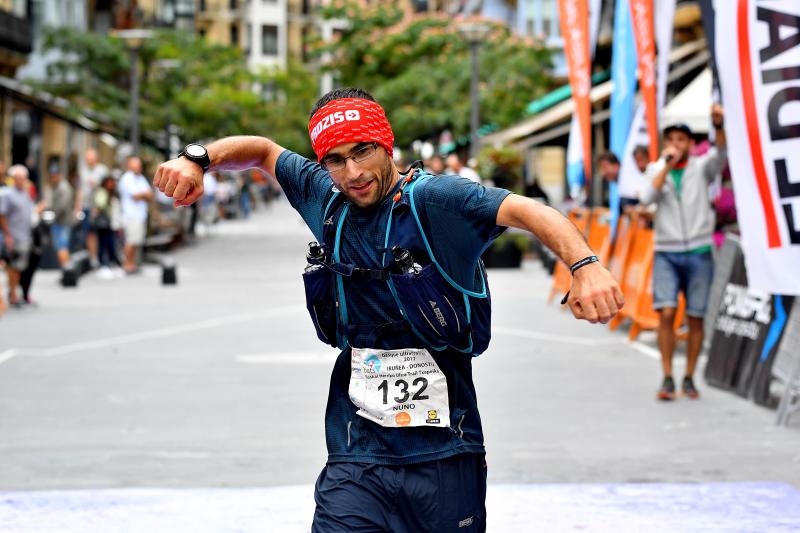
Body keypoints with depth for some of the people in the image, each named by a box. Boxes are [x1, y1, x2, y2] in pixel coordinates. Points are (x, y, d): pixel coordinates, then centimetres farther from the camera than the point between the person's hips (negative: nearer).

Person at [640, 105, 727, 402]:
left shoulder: (701, 168, 4)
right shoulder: (656, 169, 8)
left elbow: (721, 153, -17)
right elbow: (647, 198, -10)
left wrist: (718, 126, -36)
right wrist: (667, 165, -14)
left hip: (698, 253, 0)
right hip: (666, 253, 0)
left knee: (696, 318, 2)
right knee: (666, 313, -13)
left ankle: (689, 378, 13)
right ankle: (667, 379, -6)